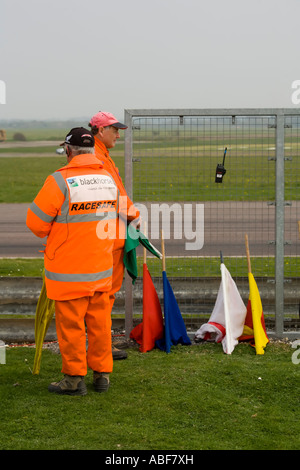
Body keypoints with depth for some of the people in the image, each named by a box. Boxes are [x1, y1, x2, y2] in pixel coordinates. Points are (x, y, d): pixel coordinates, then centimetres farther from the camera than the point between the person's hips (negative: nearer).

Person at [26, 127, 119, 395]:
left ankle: (74, 380, 12)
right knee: (100, 322, 13)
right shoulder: (109, 179, 4)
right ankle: (102, 374, 21)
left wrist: (49, 235, 10)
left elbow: (36, 220, -10)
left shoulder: (61, 181, -17)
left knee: (70, 324, 5)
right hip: (102, 266, 6)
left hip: (69, 271, -6)